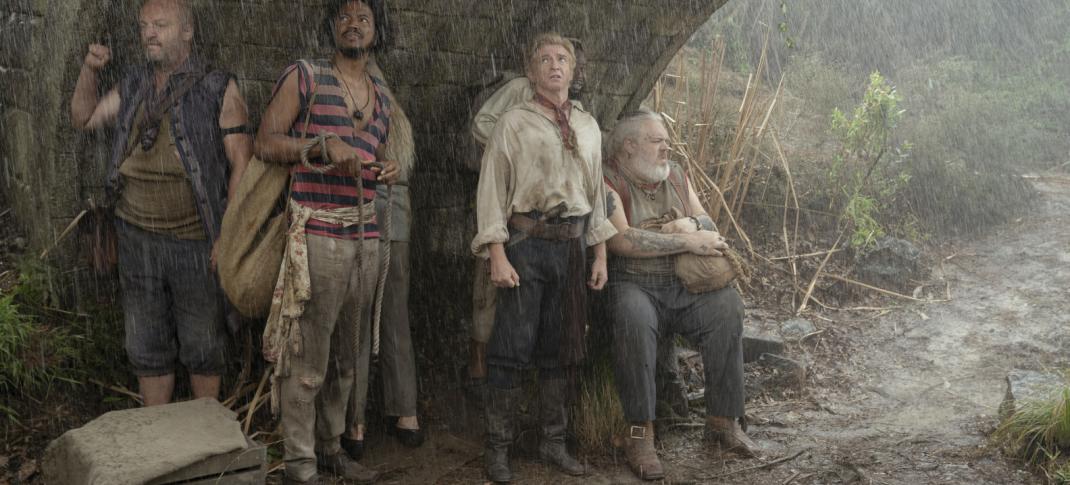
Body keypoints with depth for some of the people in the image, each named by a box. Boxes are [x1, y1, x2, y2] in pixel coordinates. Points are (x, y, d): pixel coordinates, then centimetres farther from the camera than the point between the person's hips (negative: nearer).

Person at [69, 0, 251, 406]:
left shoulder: (218, 89, -7)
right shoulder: (133, 86, 9)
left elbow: (240, 163, -10)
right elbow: (83, 118, 19)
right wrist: (89, 71, 2)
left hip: (196, 243, -4)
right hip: (138, 239, 5)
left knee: (201, 346, 9)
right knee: (147, 346, 13)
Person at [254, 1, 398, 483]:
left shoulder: (381, 98, 17)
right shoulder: (305, 76, 0)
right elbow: (266, 143, -4)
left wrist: (385, 171, 6)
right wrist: (323, 144, -18)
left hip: (365, 236, 6)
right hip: (318, 234, -6)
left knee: (348, 353, 11)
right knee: (306, 356, -6)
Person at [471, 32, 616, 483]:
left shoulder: (588, 126, 14)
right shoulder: (513, 122, 0)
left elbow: (596, 191, 17)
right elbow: (493, 189, -5)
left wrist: (601, 254, 13)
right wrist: (498, 256, -12)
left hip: (572, 244, 5)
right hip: (527, 242, -4)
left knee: (559, 348, 10)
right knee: (512, 348, -4)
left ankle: (553, 441, 21)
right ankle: (497, 448, 5)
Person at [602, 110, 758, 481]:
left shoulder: (676, 175, 17)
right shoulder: (608, 181, -4)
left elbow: (709, 226, 17)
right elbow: (620, 239, -18)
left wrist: (691, 223, -8)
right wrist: (688, 242, -15)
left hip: (682, 284, 6)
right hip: (633, 284, -5)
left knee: (727, 305, -22)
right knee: (635, 319, -38)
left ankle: (723, 420, -13)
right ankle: (639, 433, -30)